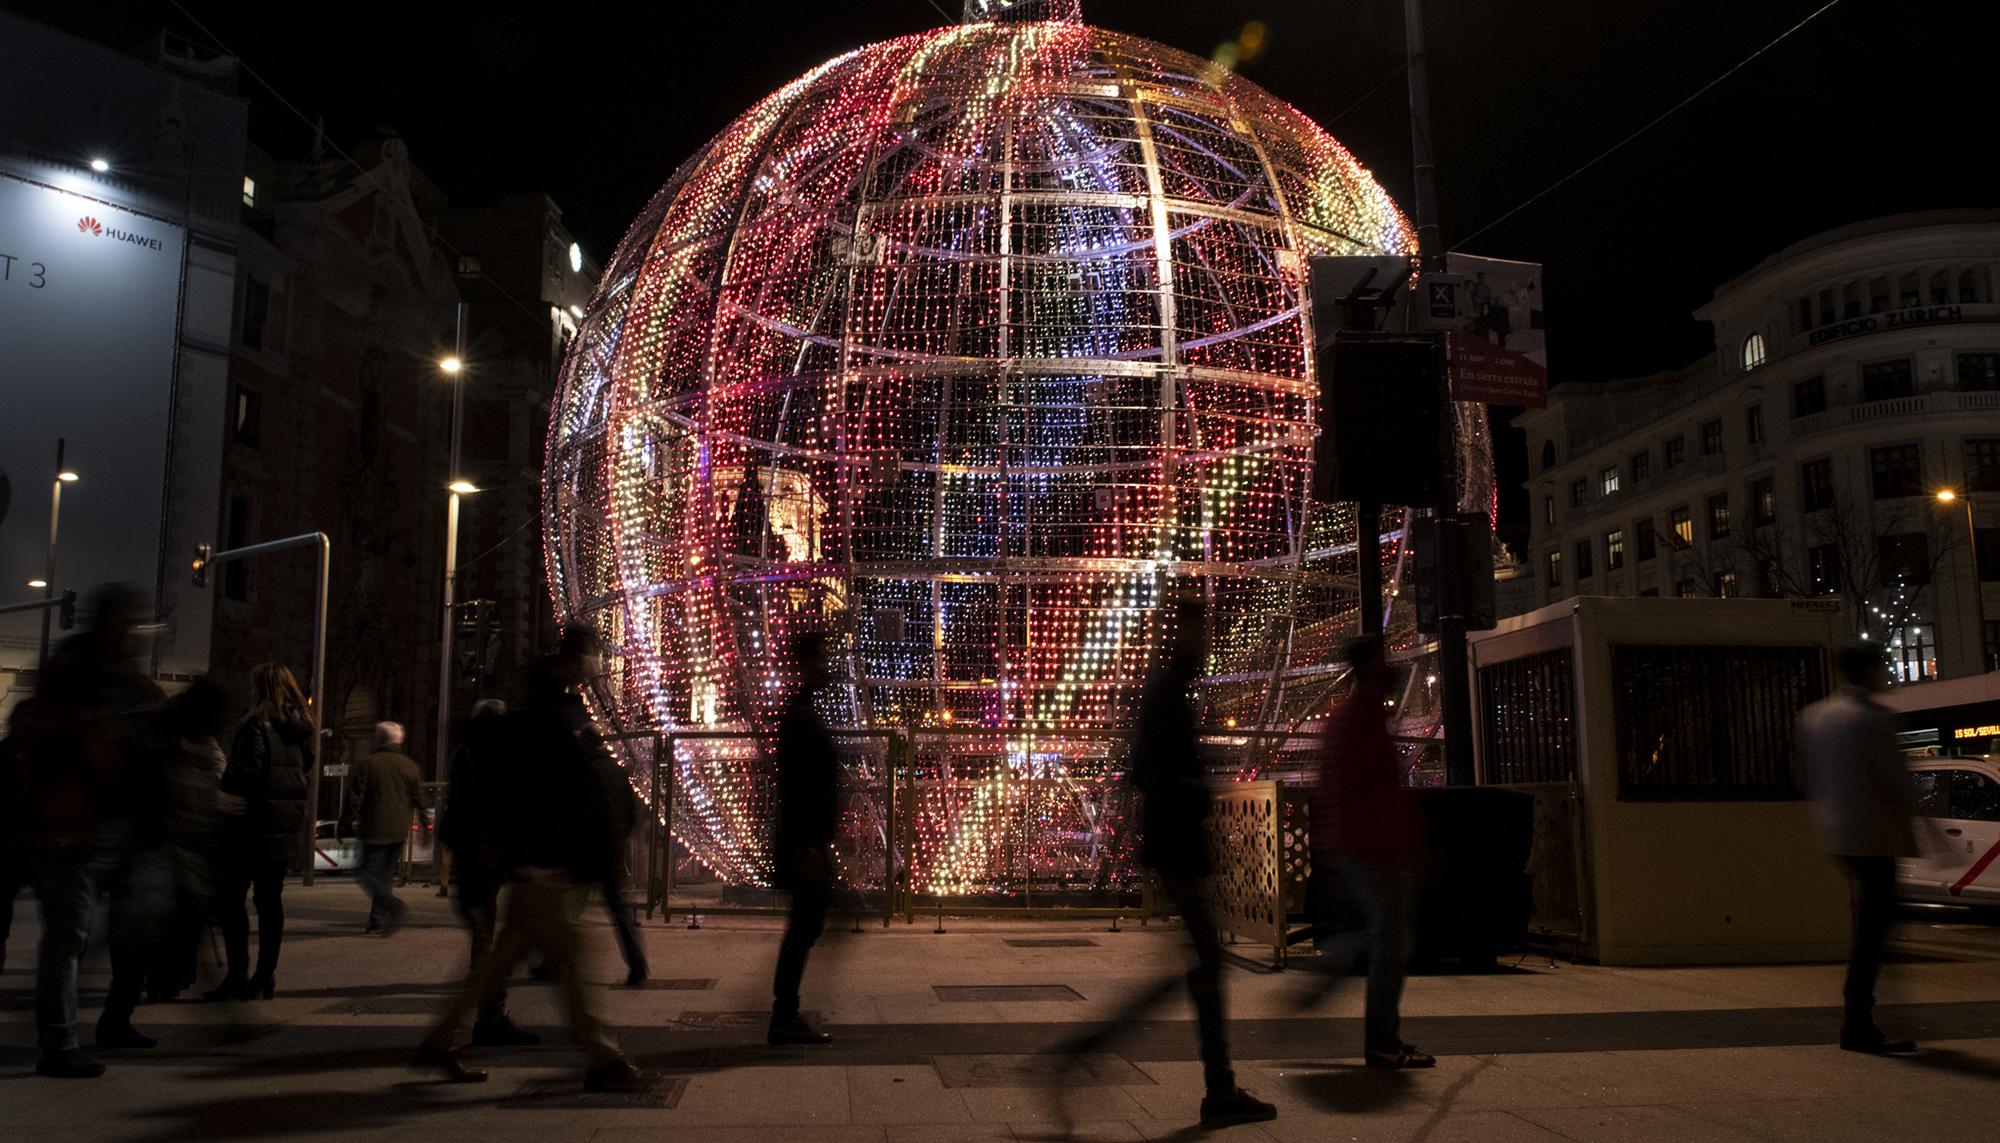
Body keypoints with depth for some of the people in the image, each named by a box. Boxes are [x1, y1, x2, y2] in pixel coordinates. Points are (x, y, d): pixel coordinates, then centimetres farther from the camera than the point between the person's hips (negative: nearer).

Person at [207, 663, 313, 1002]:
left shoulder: (257, 725, -11)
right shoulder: (300, 729, 11)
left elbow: (246, 772, -19)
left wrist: (224, 795, -4)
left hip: (254, 824, -7)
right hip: (288, 826, 7)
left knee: (229, 898, 0)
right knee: (270, 900, 11)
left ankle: (237, 977, -4)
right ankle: (266, 976, 14)